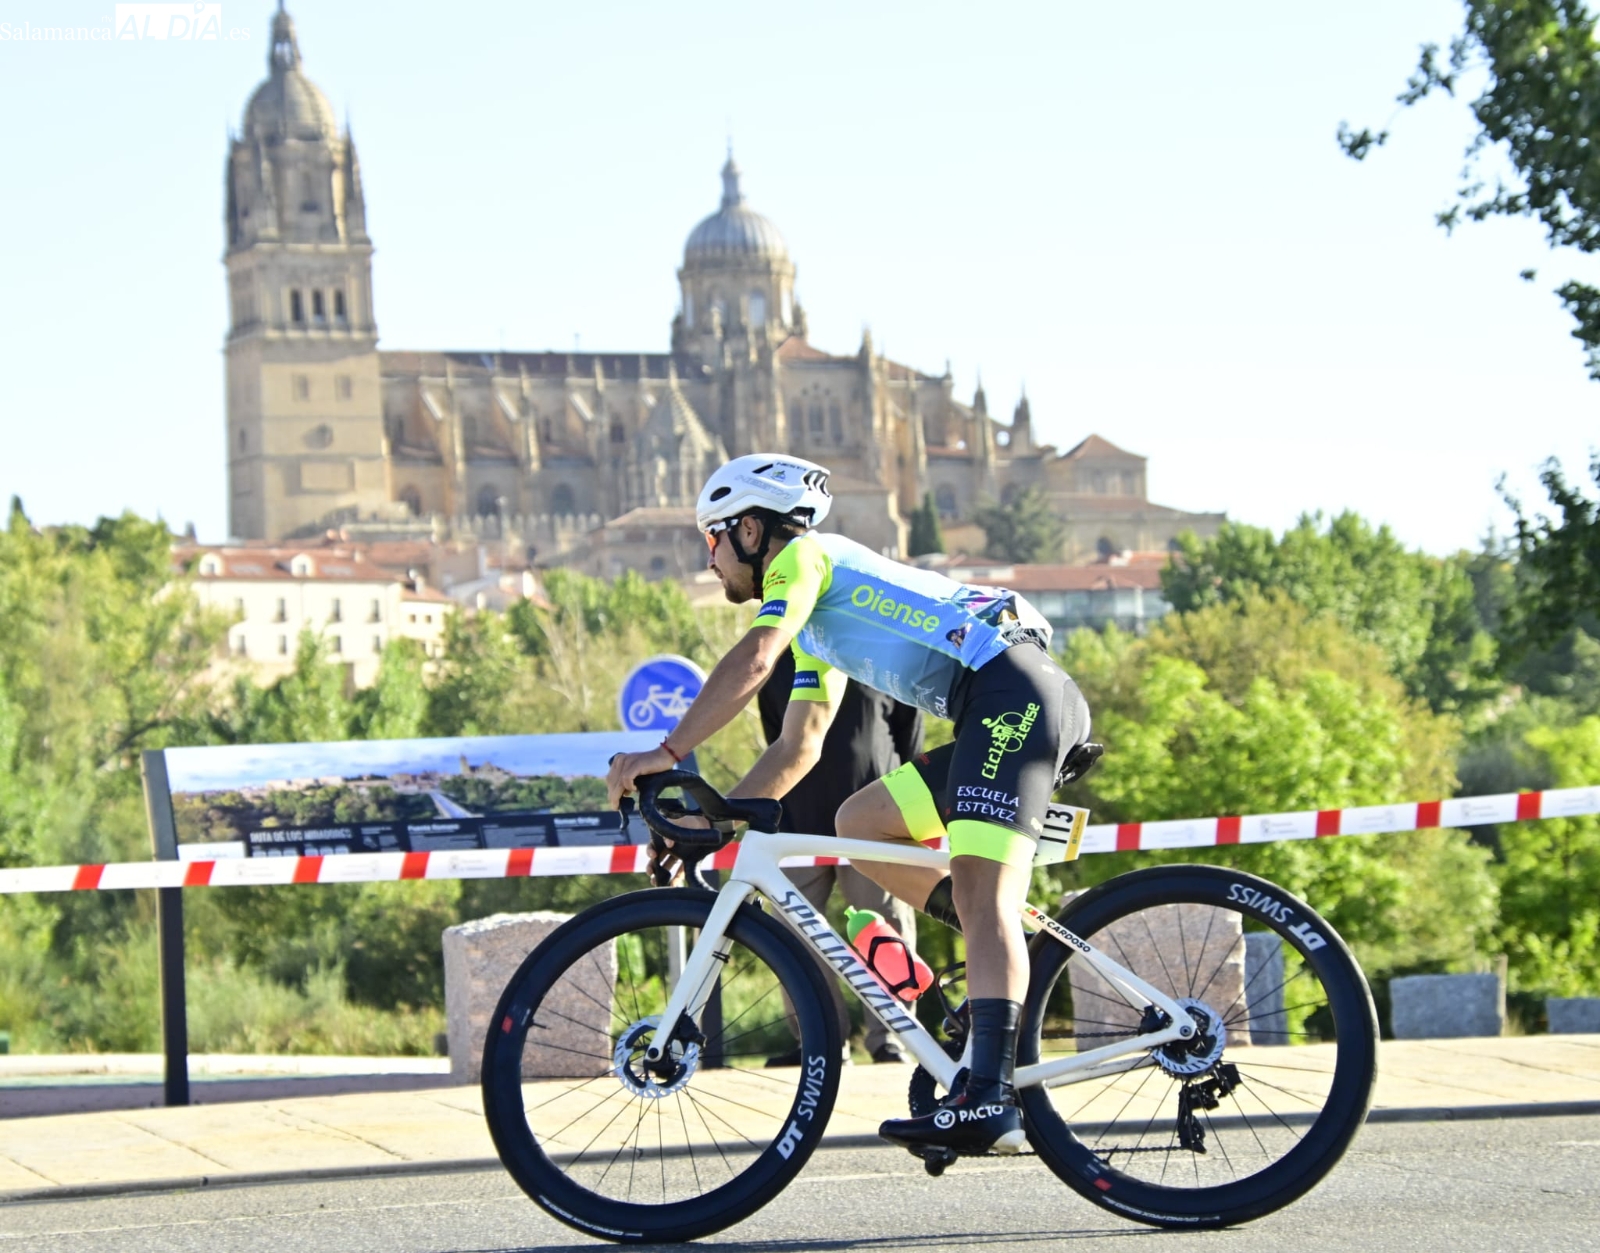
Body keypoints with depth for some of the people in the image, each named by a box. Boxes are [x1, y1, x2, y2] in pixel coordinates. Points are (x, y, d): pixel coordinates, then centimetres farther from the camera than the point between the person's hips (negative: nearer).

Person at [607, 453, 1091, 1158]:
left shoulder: (803, 558, 3)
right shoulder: (816, 628, 32)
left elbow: (753, 660, -14)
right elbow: (798, 748, 32)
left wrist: (667, 753, -15)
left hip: (1013, 691, -10)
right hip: (998, 720, 10)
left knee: (979, 892, -21)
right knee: (860, 823, 14)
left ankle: (990, 1100, -34)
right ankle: (1012, 954, 6)